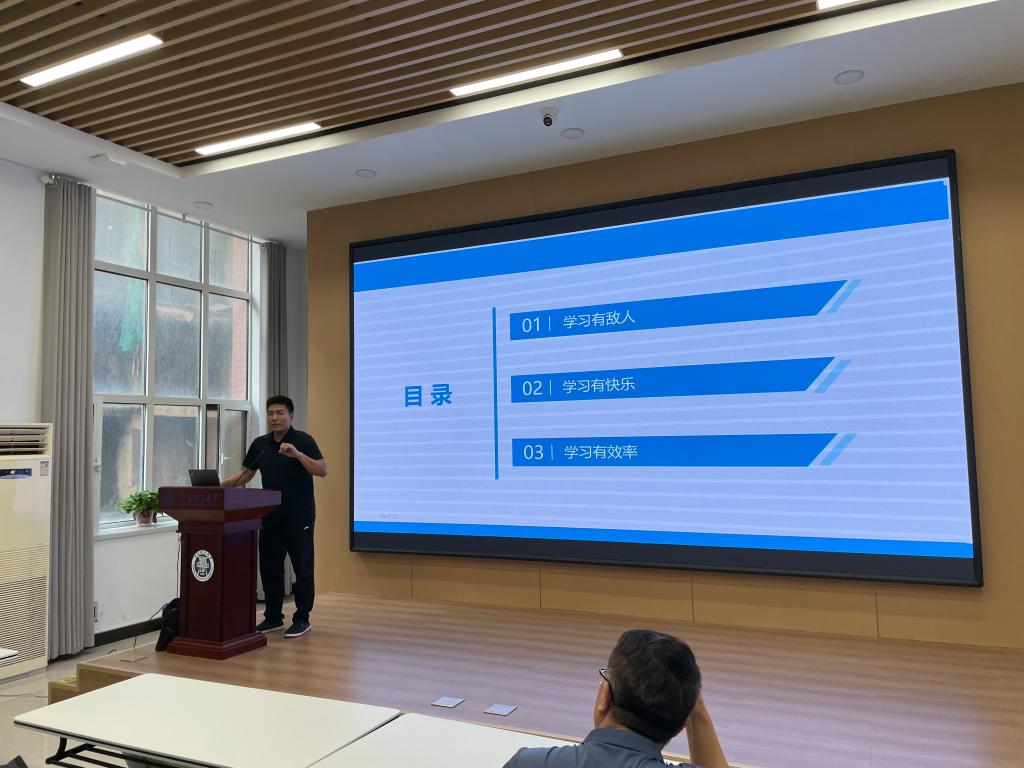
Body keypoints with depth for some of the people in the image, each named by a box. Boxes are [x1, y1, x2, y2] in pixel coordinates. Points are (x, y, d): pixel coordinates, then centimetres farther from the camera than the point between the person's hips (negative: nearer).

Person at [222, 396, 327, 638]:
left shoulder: (303, 440, -7)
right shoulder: (260, 444, 9)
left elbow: (322, 470, -16)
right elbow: (246, 474, 17)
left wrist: (297, 454, -28)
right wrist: (223, 484, 1)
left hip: (299, 517, -5)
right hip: (270, 516, 6)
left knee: (302, 568, 1)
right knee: (269, 567, 10)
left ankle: (302, 619, 12)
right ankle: (273, 617, 23)